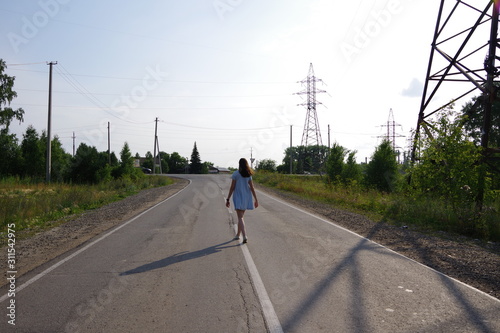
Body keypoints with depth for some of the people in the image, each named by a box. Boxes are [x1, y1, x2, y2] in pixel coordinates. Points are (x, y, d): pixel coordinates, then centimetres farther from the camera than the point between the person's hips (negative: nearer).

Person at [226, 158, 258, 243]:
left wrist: (228, 199, -4)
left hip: (238, 197, -5)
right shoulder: (249, 175, 3)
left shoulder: (235, 174, -9)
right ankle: (238, 234, 30)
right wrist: (256, 199, 6)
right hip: (246, 197, 5)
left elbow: (232, 188, -10)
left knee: (240, 217, -5)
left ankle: (245, 236, -20)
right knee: (240, 216, 19)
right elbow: (252, 188, 2)